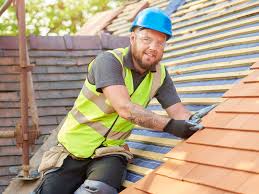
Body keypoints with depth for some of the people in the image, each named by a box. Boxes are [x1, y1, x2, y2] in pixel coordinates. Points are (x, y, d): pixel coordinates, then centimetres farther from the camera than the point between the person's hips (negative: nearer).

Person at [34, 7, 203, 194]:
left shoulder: (160, 75, 1)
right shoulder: (109, 61, -17)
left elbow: (181, 114, -1)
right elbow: (125, 109, -28)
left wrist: (195, 125, -23)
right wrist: (169, 125, -32)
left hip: (109, 152, 3)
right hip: (73, 149, -2)